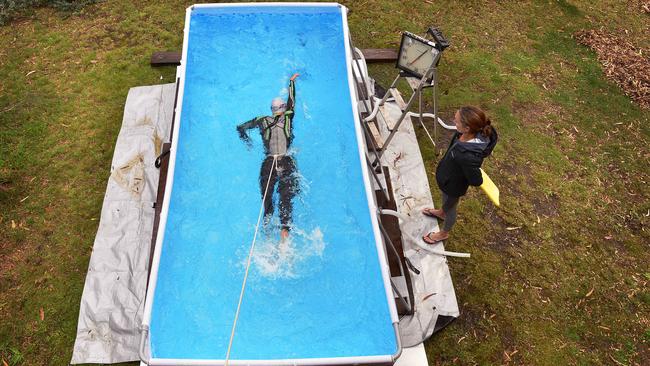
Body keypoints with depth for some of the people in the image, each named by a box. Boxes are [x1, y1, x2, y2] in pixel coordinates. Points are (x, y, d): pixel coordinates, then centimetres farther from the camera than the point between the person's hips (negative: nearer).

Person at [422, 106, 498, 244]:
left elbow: (476, 181, -30)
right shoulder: (473, 133, -26)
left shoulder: (468, 157, -47)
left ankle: (444, 233, 56)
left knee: (450, 207, 25)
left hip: (453, 185, -6)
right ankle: (441, 212, 71)